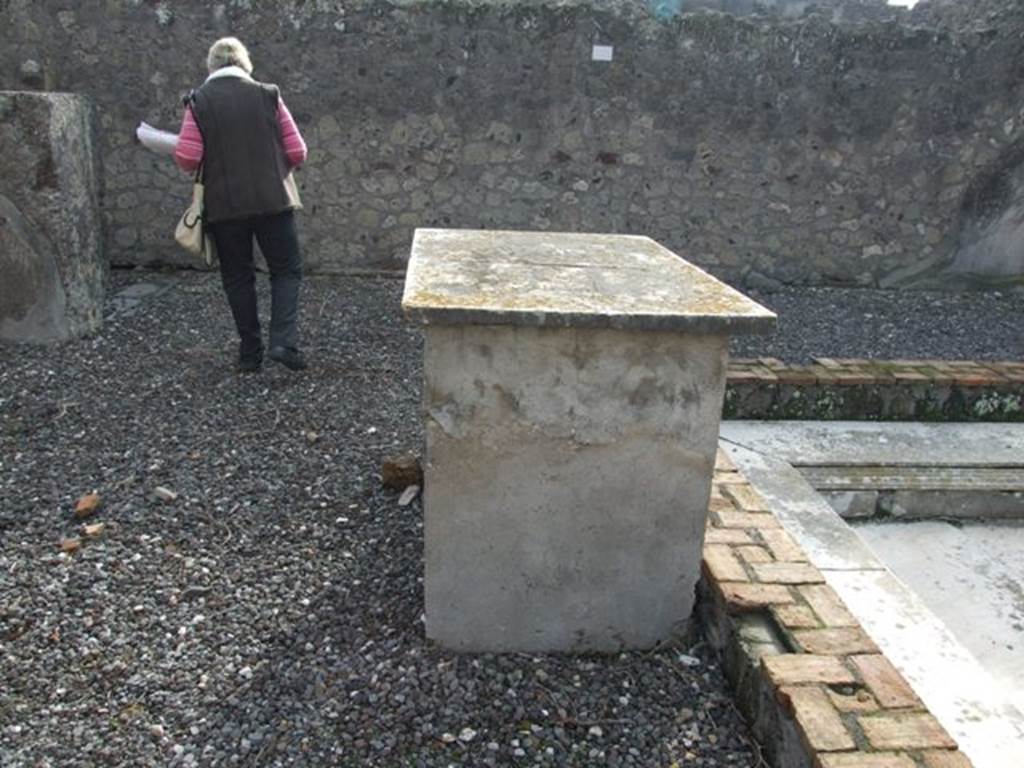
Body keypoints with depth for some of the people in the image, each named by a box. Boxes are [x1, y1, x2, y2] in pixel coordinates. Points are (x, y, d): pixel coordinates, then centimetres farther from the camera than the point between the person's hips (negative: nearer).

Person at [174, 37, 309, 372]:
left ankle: (250, 353, 15)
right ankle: (284, 340, -8)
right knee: (286, 270, 9)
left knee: (237, 277, 12)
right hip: (272, 200, 0)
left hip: (224, 205, 1)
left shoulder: (198, 102, 0)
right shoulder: (267, 95, 1)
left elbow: (186, 159, -8)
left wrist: (213, 162, 13)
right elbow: (297, 153, 0)